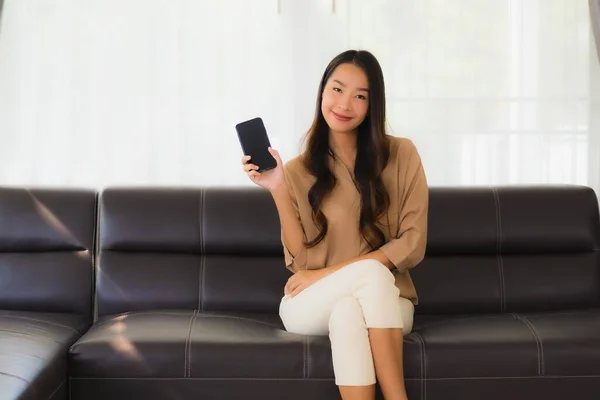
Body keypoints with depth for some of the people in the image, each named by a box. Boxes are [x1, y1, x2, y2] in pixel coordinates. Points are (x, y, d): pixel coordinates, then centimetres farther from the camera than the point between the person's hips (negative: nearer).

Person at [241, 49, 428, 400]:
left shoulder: (401, 155, 0)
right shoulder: (298, 171, 2)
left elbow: (413, 243, -6)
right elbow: (302, 261, -5)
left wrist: (334, 272, -14)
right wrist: (278, 190, -15)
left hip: (385, 303, 0)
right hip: (313, 307, 0)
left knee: (347, 311, -35)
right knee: (371, 272, -32)